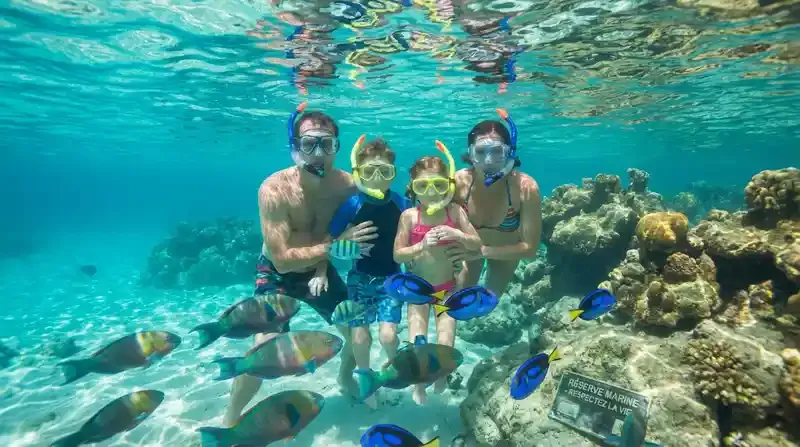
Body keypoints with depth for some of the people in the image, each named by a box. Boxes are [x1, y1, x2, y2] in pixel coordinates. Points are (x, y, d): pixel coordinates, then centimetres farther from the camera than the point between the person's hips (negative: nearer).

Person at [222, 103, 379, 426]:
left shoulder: (347, 185, -19)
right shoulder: (274, 190, -29)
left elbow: (347, 237, -7)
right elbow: (282, 260, -29)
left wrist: (322, 272, -23)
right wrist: (334, 245, -33)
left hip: (319, 270, 4)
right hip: (277, 274, -4)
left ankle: (345, 377, 44)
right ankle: (230, 421, 13)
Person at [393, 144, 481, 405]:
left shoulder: (455, 212, -10)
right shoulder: (409, 216, -12)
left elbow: (477, 244, -6)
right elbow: (397, 255, -12)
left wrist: (458, 235, -25)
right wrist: (421, 246, -28)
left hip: (447, 287, 1)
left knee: (445, 345, -4)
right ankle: (419, 382, 30)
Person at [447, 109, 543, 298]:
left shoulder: (525, 187, -36)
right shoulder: (459, 181, -31)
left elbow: (530, 247, -31)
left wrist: (482, 251, -40)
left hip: (506, 253, 0)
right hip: (470, 249, 0)